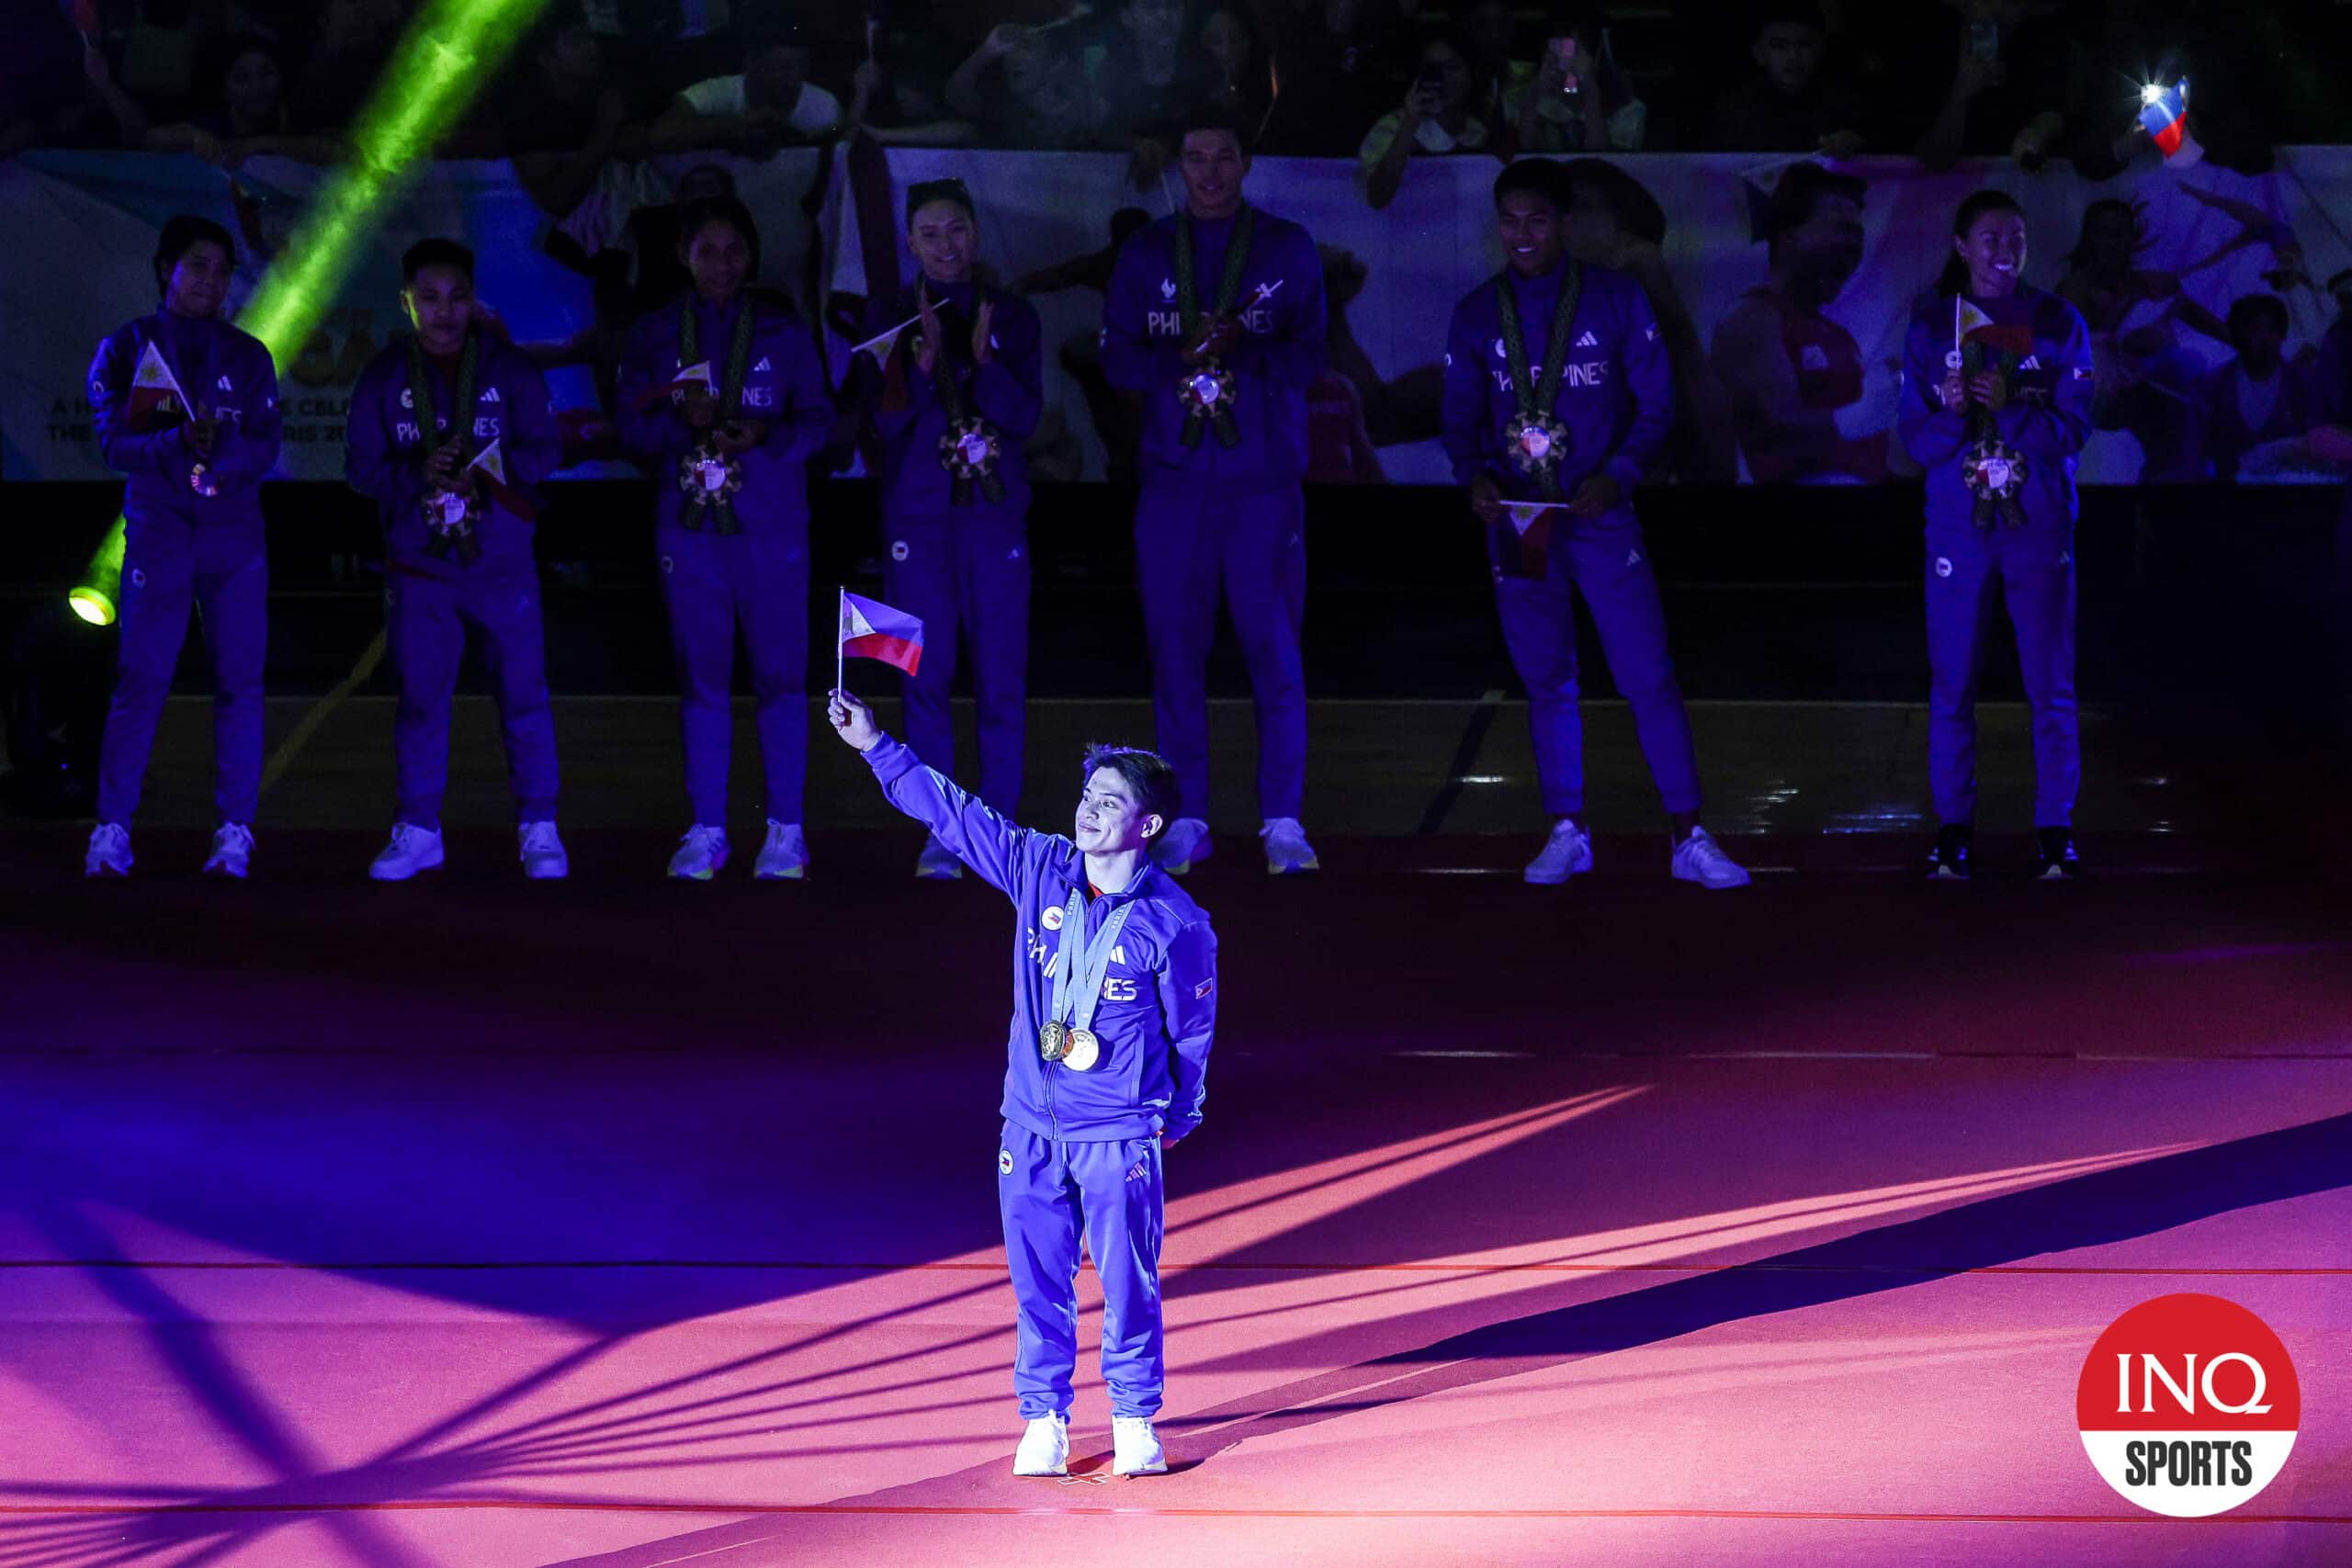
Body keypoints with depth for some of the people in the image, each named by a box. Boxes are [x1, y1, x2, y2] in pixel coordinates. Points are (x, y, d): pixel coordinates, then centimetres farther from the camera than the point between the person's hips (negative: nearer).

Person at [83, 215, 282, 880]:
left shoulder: (248, 357, 10)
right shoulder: (125, 350, 6)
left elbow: (265, 449, 2)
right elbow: (115, 443, -4)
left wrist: (220, 449, -18)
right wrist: (177, 443, -21)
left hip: (235, 533, 2)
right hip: (156, 532, -2)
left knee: (238, 682, -2)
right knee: (139, 681, -7)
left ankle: (235, 833, 0)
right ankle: (111, 830, -4)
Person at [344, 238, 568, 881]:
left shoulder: (509, 368, 0)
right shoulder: (383, 377, 3)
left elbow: (544, 449, -2)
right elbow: (361, 466, 1)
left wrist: (482, 466, -20)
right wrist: (417, 473, -19)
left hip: (501, 563, -1)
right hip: (418, 564, 1)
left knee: (523, 694, -2)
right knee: (419, 698, 4)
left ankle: (539, 831, 6)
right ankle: (417, 833, 13)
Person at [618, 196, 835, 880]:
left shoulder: (782, 332, 5)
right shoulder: (655, 336, 9)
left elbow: (818, 419, 3)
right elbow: (633, 427, 5)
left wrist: (766, 435, -16)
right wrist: (681, 421, -15)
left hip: (770, 526, -1)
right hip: (688, 526, 1)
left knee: (780, 674, -4)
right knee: (701, 677, 2)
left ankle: (785, 831, 2)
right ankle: (705, 830, 8)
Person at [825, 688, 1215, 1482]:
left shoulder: (1176, 922, -10)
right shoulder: (1040, 869, 0)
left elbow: (1193, 1029, 1)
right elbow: (952, 812, 5)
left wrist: (1180, 1115, 11)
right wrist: (877, 747, 1)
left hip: (1121, 1133, -3)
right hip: (1032, 1125, 3)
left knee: (1128, 1281, 0)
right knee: (1039, 1279, 7)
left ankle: (1136, 1420, 14)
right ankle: (1043, 1418, 17)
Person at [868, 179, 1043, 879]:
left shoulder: (1011, 316, 6)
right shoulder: (892, 315, 6)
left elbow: (1024, 418, -1)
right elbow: (887, 419, -2)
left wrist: (983, 359, -17)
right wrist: (923, 364, -18)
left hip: (994, 511, 0)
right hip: (917, 512, 0)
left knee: (1000, 676, -2)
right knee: (926, 675, -2)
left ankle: (999, 823, 5)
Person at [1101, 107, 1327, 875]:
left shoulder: (1288, 250, 7)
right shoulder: (1147, 253, 11)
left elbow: (1309, 357, 0)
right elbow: (1117, 357, 4)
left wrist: (1240, 348, -19)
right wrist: (1181, 360, -17)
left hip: (1264, 477, -2)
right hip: (1173, 476, 2)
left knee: (1274, 646, -5)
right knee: (1175, 647, 2)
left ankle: (1282, 821, -1)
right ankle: (1185, 819, 8)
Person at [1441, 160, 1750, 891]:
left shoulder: (1614, 299, 0)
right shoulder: (1478, 314, 7)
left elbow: (1656, 403, 0)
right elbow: (1461, 417, 10)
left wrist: (1617, 476, -15)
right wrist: (1475, 475, -10)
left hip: (1600, 516, -2)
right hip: (1517, 521, 2)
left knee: (1648, 678, -7)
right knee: (1545, 681, 7)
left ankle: (1690, 839, -4)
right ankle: (1566, 833, 16)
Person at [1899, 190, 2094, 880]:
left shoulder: (2057, 325, 1)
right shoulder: (1930, 328, 4)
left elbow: (2072, 430, -5)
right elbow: (1917, 440, 1)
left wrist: (2008, 409, -22)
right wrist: (1951, 412, -21)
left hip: (2038, 524, -1)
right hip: (1958, 523, 1)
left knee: (2050, 683, -1)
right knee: (1951, 684, 1)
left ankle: (2055, 826, 5)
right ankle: (1952, 826, 9)